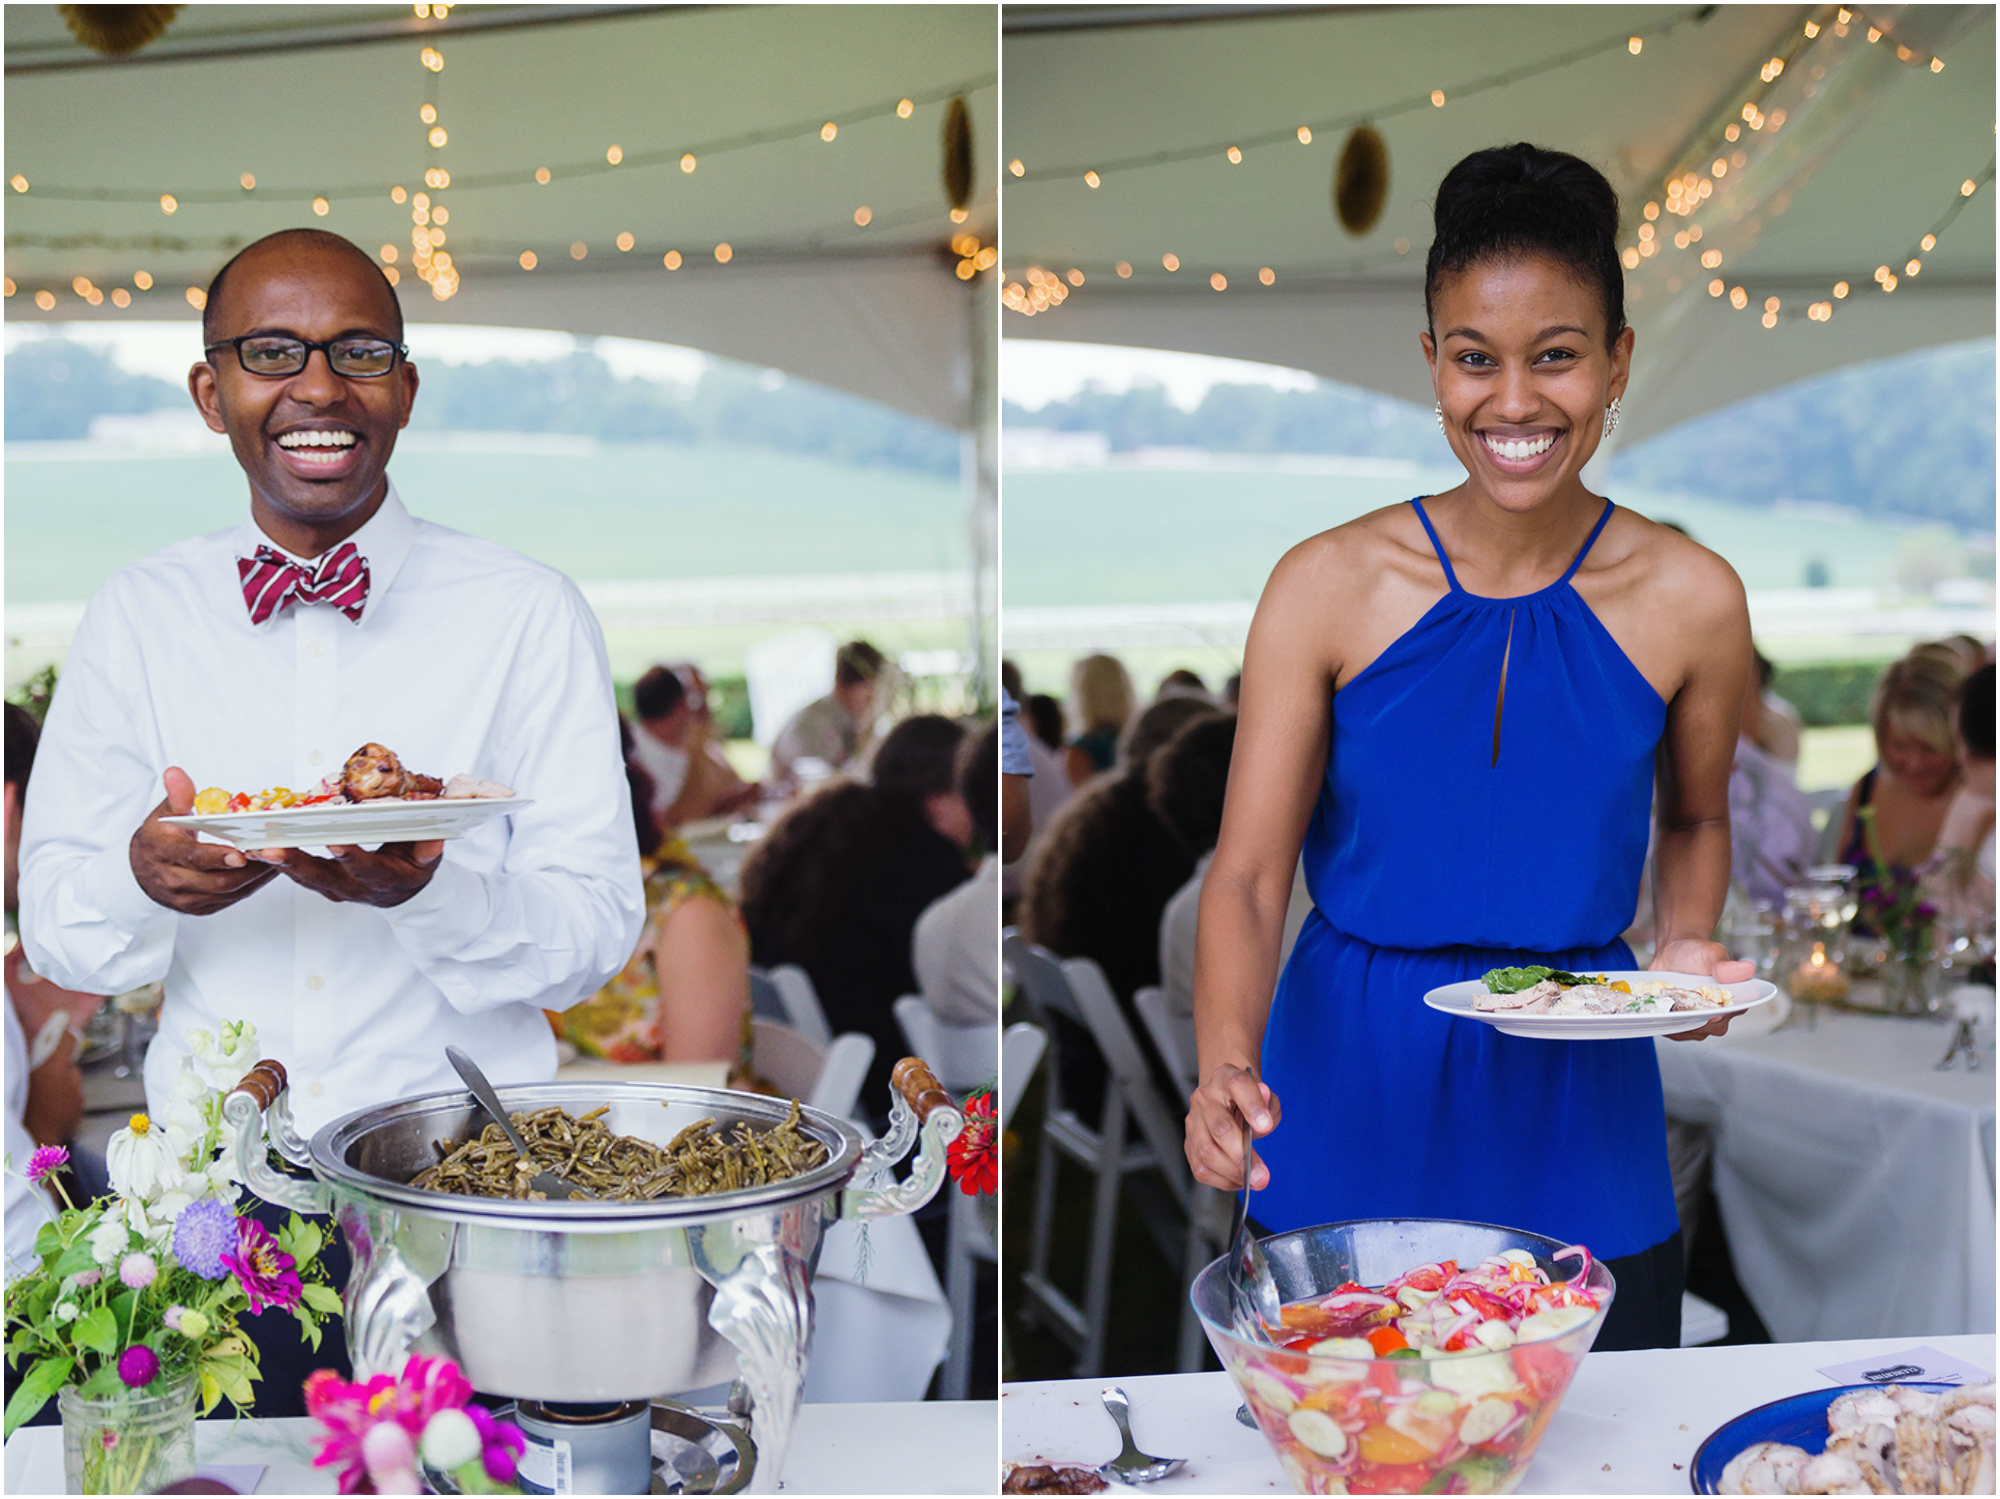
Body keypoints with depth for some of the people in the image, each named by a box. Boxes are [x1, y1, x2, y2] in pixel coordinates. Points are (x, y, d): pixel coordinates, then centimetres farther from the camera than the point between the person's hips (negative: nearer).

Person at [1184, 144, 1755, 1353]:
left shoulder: (1690, 601, -5)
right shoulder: (1330, 587, -9)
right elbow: (1247, 874, -13)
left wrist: (1688, 945, -6)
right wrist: (1227, 1066, -30)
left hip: (1575, 1098, 1)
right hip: (1352, 1087, -1)